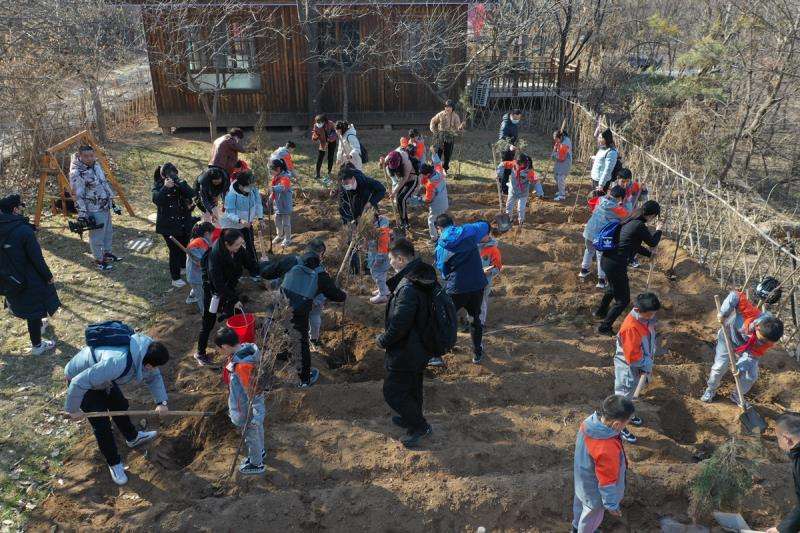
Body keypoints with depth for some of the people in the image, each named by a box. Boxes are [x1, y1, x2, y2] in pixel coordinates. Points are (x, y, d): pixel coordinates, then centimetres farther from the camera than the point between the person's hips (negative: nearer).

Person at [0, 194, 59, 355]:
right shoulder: (24, 230, -24)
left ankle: (38, 325, 52)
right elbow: (37, 258, -20)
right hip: (29, 280, -7)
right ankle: (37, 345, 17)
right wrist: (48, 276, -7)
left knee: (23, 304, 29)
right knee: (35, 311, 6)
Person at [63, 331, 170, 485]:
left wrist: (161, 401, -15)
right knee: (102, 425, -2)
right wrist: (73, 409, -23)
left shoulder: (147, 347, -21)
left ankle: (132, 438, 47)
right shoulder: (117, 363, -46)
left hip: (102, 375, 7)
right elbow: (79, 382, -39)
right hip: (81, 379, -7)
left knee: (119, 406, 22)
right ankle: (114, 463, 19)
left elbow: (154, 377, -3)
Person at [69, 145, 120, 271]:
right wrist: (82, 213, -21)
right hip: (94, 209, -9)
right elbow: (78, 195, -20)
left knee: (108, 231, 22)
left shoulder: (96, 165, 5)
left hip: (106, 206, 9)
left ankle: (107, 253, 40)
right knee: (97, 235, 2)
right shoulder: (77, 173, -21)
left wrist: (111, 200, 21)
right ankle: (99, 260, 17)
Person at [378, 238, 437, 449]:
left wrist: (383, 340, -11)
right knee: (413, 386, 26)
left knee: (393, 391, 7)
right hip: (420, 348, 9)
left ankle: (420, 427, 17)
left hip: (404, 351, -9)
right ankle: (412, 418, 44)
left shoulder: (408, 288, -31)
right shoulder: (425, 277, -1)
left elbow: (398, 326, -29)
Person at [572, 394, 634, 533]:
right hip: (594, 489, -7)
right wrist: (611, 504, -13)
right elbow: (607, 481, -29)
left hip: (582, 478, 7)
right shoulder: (607, 449, -45)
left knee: (580, 504, 34)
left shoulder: (589, 422, -22)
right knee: (592, 516, 25)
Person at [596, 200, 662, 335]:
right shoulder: (639, 226, -20)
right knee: (623, 300, 7)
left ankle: (601, 311, 57)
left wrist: (649, 253, 29)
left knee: (613, 287, 37)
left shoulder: (630, 221, 8)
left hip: (606, 259, 10)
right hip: (616, 265, -10)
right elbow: (653, 242, -3)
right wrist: (658, 231, 16)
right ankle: (604, 327, 13)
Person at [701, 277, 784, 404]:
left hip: (748, 348, 3)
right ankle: (710, 390, 18)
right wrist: (723, 313, -45)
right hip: (729, 337, -3)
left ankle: (737, 396, 26)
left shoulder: (770, 337, -29)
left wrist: (741, 367, -28)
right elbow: (735, 296, -42)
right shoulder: (752, 313, -44)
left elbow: (754, 354, -18)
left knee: (751, 376, 0)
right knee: (720, 366, -9)